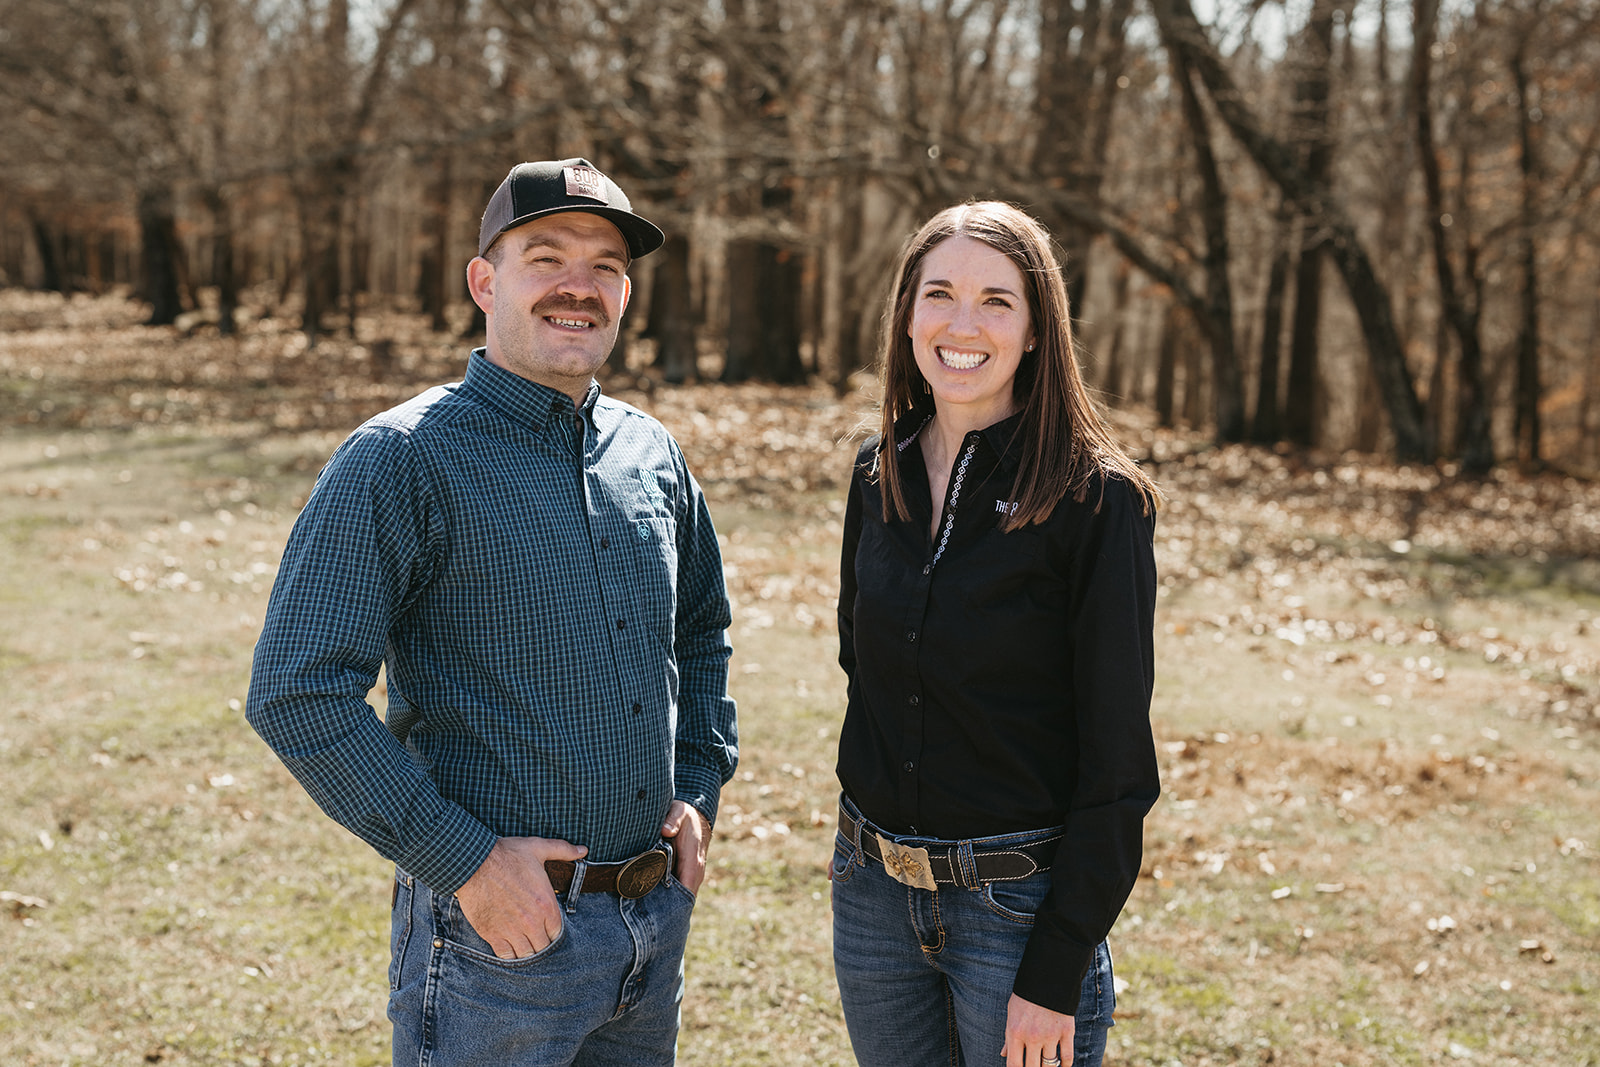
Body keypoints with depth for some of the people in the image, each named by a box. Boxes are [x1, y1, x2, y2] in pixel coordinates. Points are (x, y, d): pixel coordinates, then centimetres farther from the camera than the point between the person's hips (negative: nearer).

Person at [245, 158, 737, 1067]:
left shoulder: (652, 453, 8)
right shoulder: (402, 461, -12)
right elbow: (297, 696, -17)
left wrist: (700, 789, 9)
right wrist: (463, 860, -18)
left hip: (658, 919, 6)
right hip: (498, 924, -6)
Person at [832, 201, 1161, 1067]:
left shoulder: (1094, 499, -13)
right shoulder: (880, 477, 3)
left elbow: (1116, 759, -13)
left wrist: (1056, 974, -16)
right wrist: (867, 849, 13)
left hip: (1019, 901, -5)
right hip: (873, 891, 5)